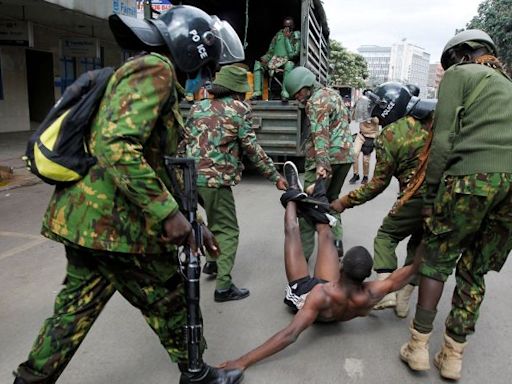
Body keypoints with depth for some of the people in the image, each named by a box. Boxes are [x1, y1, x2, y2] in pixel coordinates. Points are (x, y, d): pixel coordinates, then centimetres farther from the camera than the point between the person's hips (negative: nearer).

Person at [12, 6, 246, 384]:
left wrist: (194, 225, 19)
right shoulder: (155, 69, -12)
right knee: (169, 301, 10)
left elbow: (160, 167, 21)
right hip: (113, 220, -9)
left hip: (86, 215, 9)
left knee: (76, 309, 19)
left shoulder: (152, 75, 21)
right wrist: (168, 213, -24)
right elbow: (116, 147, -28)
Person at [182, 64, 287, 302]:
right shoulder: (239, 109, -2)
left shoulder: (198, 107, 15)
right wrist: (275, 176, 1)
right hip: (216, 179, -7)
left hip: (192, 177, 7)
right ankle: (223, 286, 0)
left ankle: (213, 262, 37)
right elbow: (251, 148, -5)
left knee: (216, 221, 28)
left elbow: (185, 142, 16)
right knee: (228, 231, 2)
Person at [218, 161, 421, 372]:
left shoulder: (322, 295, -48)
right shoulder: (370, 297, -35)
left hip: (302, 293, -3)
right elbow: (394, 281, -14)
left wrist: (243, 361, -51)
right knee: (325, 234, 14)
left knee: (292, 231, 6)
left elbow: (290, 335, -50)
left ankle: (294, 194, 37)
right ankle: (316, 203, 46)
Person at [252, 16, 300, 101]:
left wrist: (286, 38, -13)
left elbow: (292, 55, -13)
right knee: (258, 63, -15)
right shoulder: (278, 34, 14)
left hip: (287, 61, -5)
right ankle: (257, 92, -25)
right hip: (274, 59, 5)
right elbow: (271, 51, 15)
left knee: (290, 64, -39)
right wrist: (265, 58, -7)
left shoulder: (296, 37, 2)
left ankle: (285, 92, -45)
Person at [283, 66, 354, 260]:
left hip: (328, 158, -9)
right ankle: (336, 243, 19)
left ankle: (303, 252, 0)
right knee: (332, 199, 20)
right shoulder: (332, 93, 19)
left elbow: (320, 134, -23)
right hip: (345, 155, 9)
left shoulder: (316, 101, -10)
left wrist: (322, 163, -31)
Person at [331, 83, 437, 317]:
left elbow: (379, 183, -1)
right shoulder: (431, 119, 11)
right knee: (420, 245, 20)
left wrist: (345, 201, 8)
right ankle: (403, 300, 23)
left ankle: (386, 291, 2)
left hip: (417, 198, -6)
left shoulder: (389, 135, -5)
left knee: (385, 237, 15)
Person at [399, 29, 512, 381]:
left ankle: (419, 345, 11)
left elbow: (444, 138, 0)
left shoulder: (459, 73, 13)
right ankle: (453, 355, 18)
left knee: (438, 260, 8)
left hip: (472, 177, -5)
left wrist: (431, 188, 2)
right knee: (474, 271, 13)